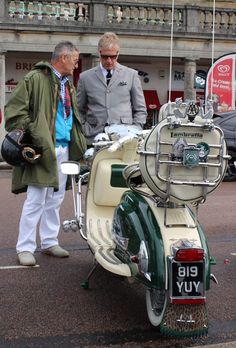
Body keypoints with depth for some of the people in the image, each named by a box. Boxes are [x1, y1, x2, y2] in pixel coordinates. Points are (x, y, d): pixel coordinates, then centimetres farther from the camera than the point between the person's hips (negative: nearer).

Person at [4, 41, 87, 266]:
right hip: (43, 148, -8)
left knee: (55, 200, 13)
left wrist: (80, 143, 16)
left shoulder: (68, 85, 19)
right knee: (36, 200, -7)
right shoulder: (36, 79, -7)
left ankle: (50, 242, 23)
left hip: (64, 149, 8)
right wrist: (30, 136, -15)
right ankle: (25, 248, 2)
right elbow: (14, 109, -11)